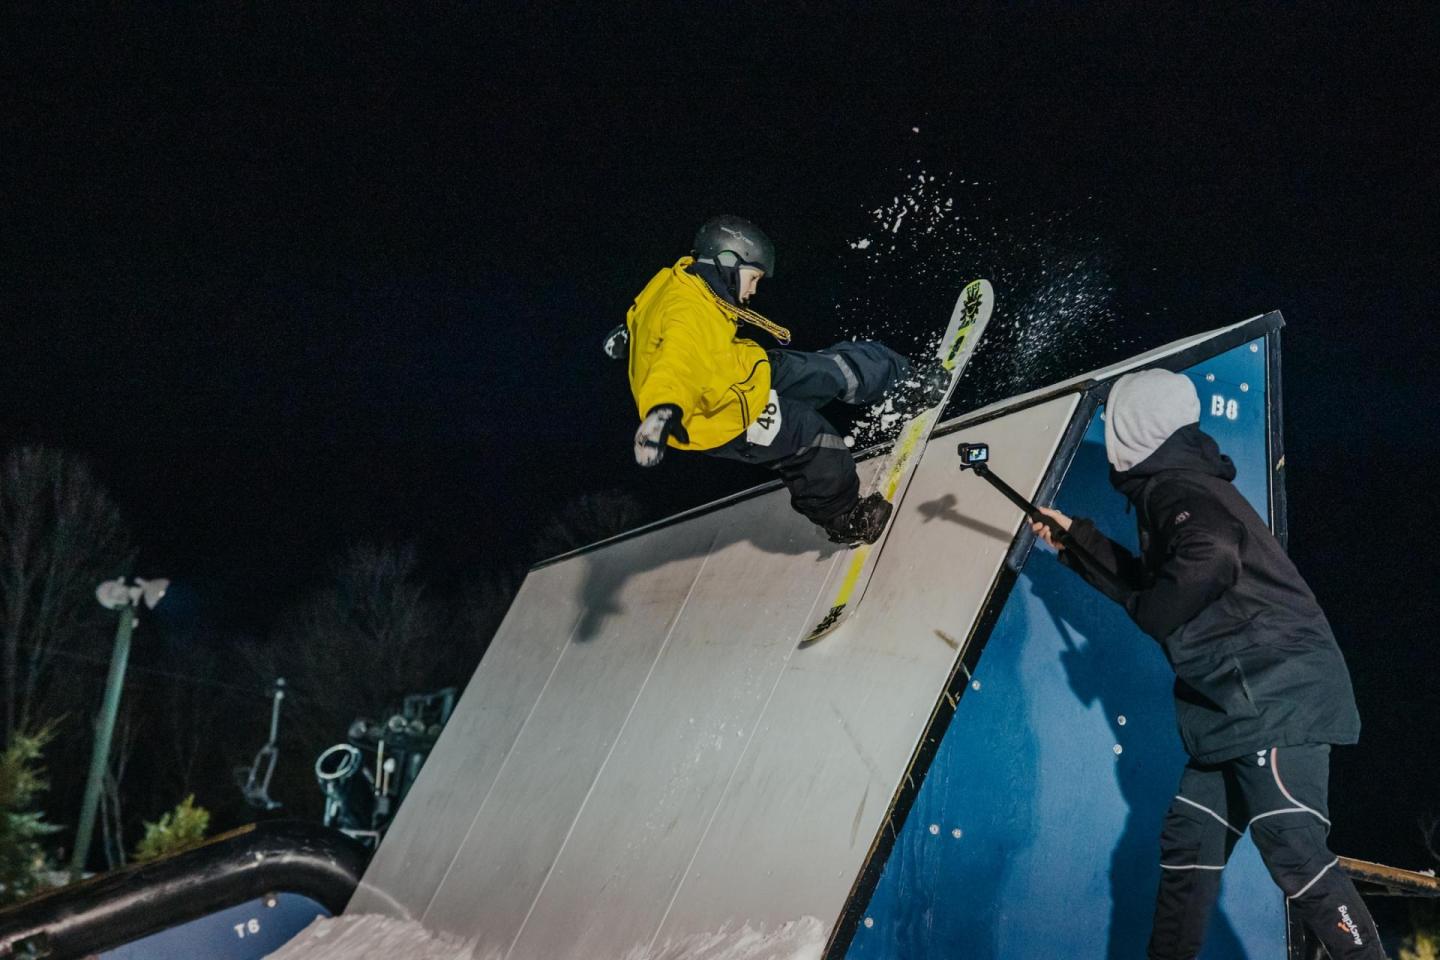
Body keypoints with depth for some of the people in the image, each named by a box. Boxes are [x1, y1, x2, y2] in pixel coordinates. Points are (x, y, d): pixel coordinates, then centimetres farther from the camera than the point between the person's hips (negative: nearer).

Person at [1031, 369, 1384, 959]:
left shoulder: (1173, 486, -10)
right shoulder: (1182, 485, 21)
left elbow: (1211, 554, -32)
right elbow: (1151, 583, 33)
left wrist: (1151, 615, -16)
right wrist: (1077, 542, 34)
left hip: (1273, 697, -11)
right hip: (1243, 704, 11)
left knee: (1293, 850, -16)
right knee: (1189, 841, 12)